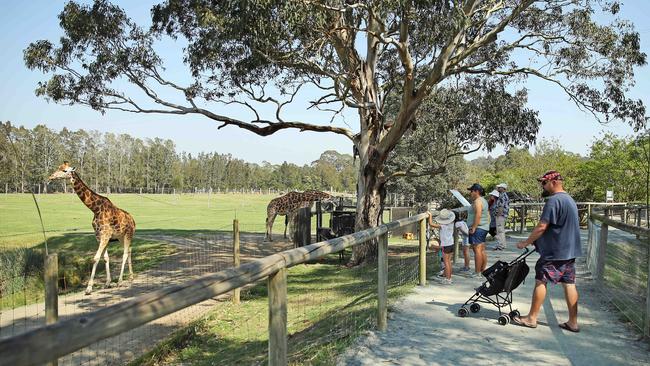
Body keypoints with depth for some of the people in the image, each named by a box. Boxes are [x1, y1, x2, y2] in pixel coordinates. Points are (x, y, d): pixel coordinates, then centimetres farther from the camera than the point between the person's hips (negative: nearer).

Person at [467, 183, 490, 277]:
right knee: (482, 251, 13)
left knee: (477, 250, -9)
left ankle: (477, 272, -8)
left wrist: (473, 228, -23)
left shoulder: (478, 201, -13)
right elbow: (488, 216, 23)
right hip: (484, 228, 11)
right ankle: (483, 270, 19)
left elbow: (478, 215, -23)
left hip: (478, 228, -11)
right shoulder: (483, 200, 20)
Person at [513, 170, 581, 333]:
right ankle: (573, 322, 12)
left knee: (540, 281, 0)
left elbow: (542, 227, -21)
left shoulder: (554, 200, -17)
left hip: (554, 252, -9)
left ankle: (531, 318, 8)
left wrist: (526, 242, -10)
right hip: (570, 251, 9)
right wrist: (535, 240, 22)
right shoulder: (570, 199, 15)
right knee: (569, 284, 9)